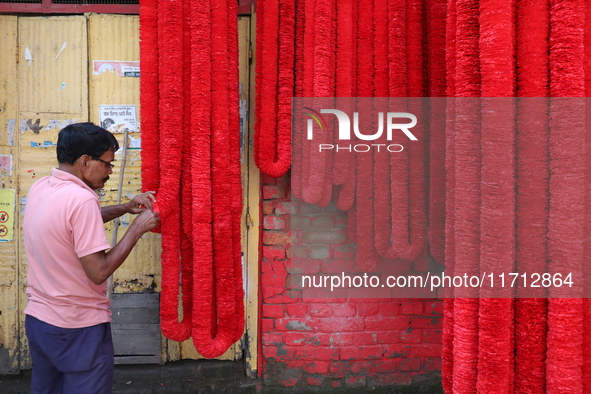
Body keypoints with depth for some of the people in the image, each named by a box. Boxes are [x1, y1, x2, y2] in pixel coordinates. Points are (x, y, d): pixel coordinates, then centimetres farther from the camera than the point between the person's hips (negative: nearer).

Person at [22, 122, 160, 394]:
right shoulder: (81, 199, -24)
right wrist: (137, 228, -15)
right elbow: (99, 272, -24)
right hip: (78, 329, -8)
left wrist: (126, 208, 9)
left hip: (37, 319, 8)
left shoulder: (40, 188, 3)